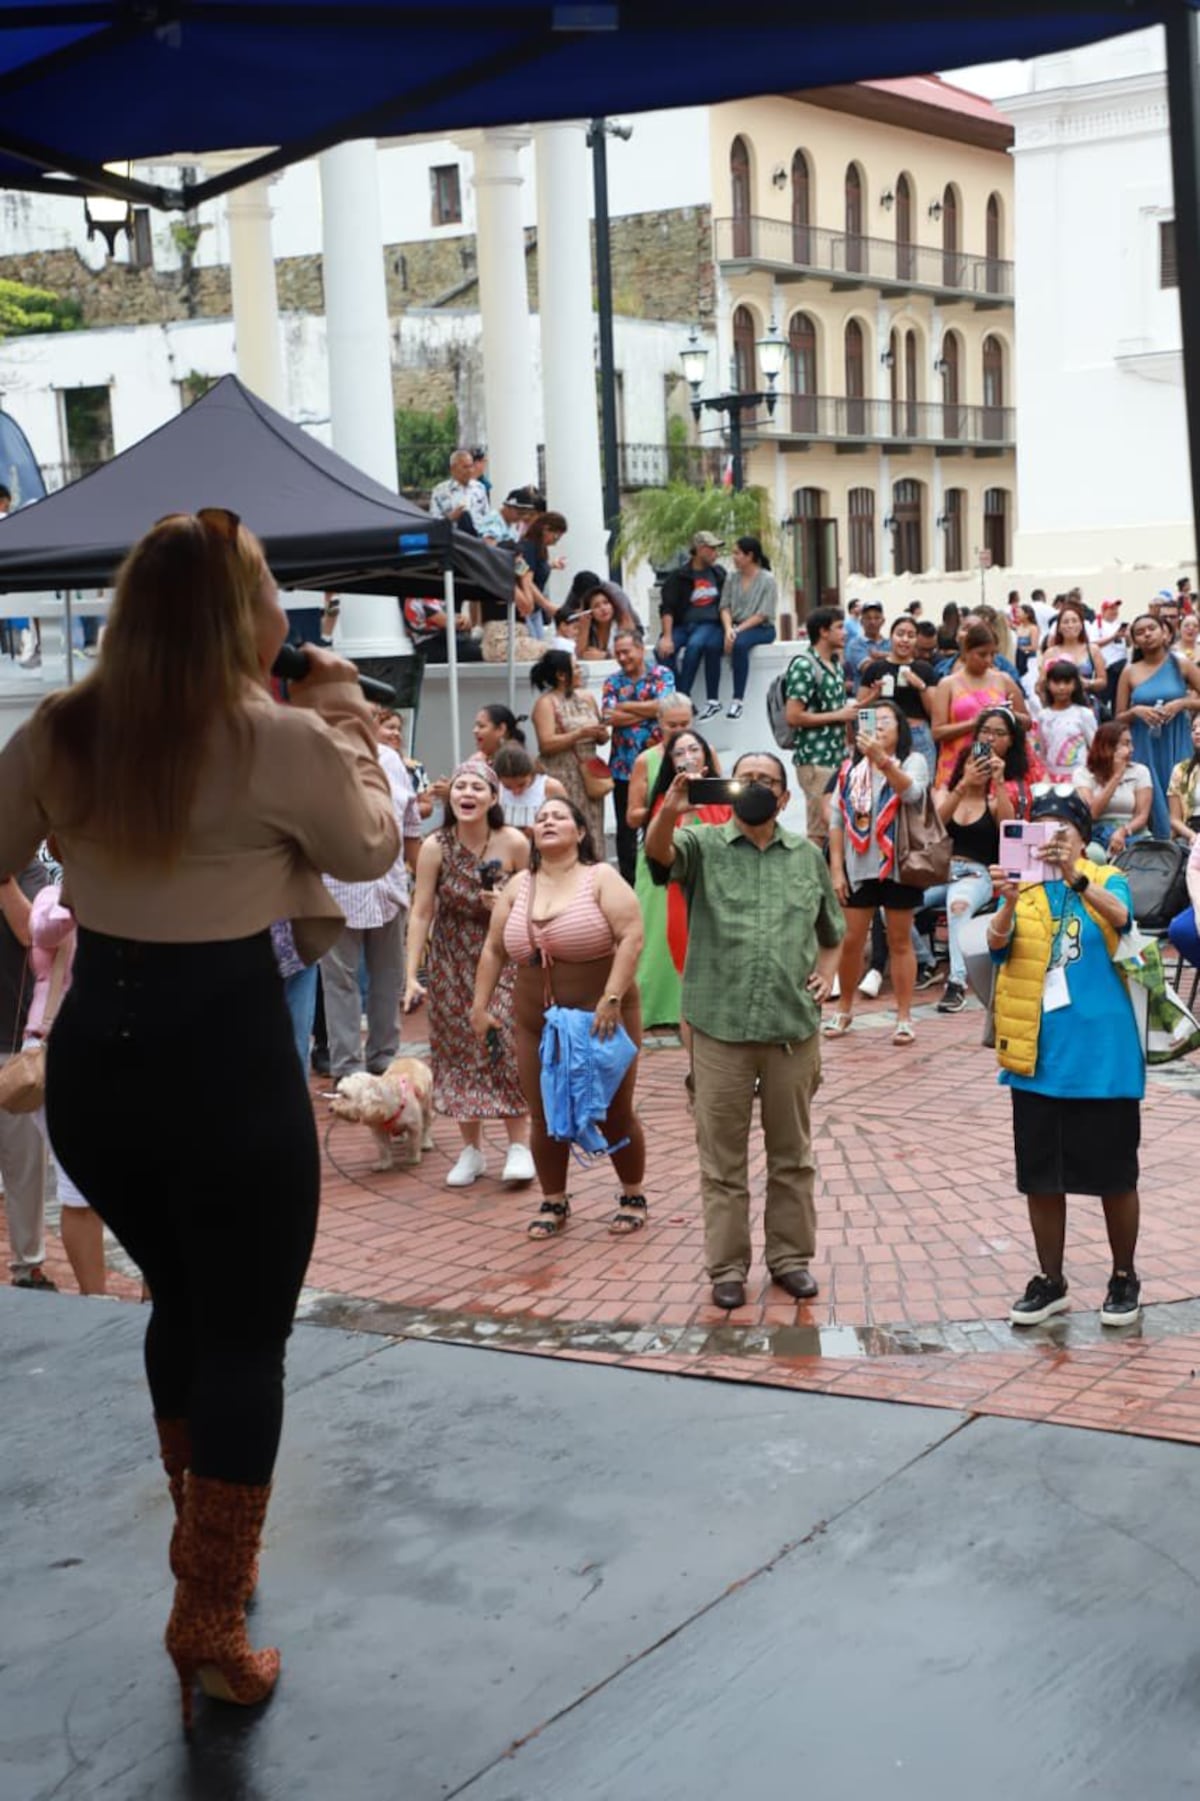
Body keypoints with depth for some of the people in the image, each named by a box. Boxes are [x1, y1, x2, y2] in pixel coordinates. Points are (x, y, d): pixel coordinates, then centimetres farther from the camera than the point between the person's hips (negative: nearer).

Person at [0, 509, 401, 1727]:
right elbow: (370, 850, 5)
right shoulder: (281, 737, -12)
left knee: (181, 1298, 25)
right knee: (247, 1333, 8)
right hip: (229, 1055, -5)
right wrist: (341, 714, 14)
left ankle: (200, 1543, 40)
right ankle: (210, 1624, 11)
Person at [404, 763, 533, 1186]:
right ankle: (471, 1150, 17)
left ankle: (519, 1146, 2)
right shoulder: (435, 847, -11)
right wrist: (411, 975, -12)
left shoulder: (514, 843, -13)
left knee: (507, 1047, -11)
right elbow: (421, 913, -8)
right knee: (460, 1050, 5)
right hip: (452, 961, 1)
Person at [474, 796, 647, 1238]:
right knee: (544, 1117, 7)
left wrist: (612, 999, -25)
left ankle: (633, 1197, 20)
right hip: (537, 1023, 4)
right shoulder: (518, 886, 6)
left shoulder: (601, 878, -8)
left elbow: (631, 937, -18)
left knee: (614, 1114, 3)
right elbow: (493, 949, 11)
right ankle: (553, 1202, 22)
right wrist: (481, 1005, 5)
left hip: (600, 1019, -4)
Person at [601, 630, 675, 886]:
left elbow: (663, 705, -16)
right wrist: (648, 710, -10)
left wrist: (624, 706, -8)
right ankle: (628, 882, 15)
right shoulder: (613, 682, 8)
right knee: (626, 829, 7)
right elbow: (609, 717, -8)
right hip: (623, 766, 3)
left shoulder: (661, 675, 1)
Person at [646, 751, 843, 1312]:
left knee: (792, 1153, 11)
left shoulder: (807, 856, 12)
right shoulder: (704, 845, 2)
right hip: (721, 1027, -2)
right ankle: (726, 1267, 13)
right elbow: (658, 850, -21)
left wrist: (826, 972, 1)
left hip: (793, 1028, 3)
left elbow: (831, 931, 21)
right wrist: (668, 814, -43)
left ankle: (790, 1257, 23)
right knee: (722, 1156, 4)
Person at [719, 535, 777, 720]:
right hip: (737, 627, 4)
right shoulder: (732, 578, 12)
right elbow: (725, 607, 5)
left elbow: (763, 615, -10)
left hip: (761, 628, -4)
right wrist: (728, 629, -15)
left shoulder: (767, 580, -3)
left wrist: (738, 630, -19)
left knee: (739, 644, -38)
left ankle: (738, 698, -34)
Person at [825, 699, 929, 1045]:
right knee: (850, 940, 6)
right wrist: (836, 868, 1)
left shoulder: (913, 761, -2)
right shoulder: (850, 768, 9)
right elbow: (837, 820, 8)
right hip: (858, 867, 3)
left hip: (897, 865, -3)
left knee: (900, 941, 4)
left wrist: (881, 759, -37)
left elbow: (912, 793, -25)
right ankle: (844, 1010, 21)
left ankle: (904, 1017, 10)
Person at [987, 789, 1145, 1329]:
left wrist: (1074, 877, -42)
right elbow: (997, 940, -13)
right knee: (1041, 1176, 9)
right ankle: (1049, 1281, 23)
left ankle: (1124, 1278, 23)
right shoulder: (1023, 888, 5)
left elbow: (1119, 914, -23)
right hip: (1038, 1056, 2)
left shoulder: (1107, 881, 0)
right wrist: (1008, 904, -35)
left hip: (1101, 1055, -2)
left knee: (1113, 1173, 6)